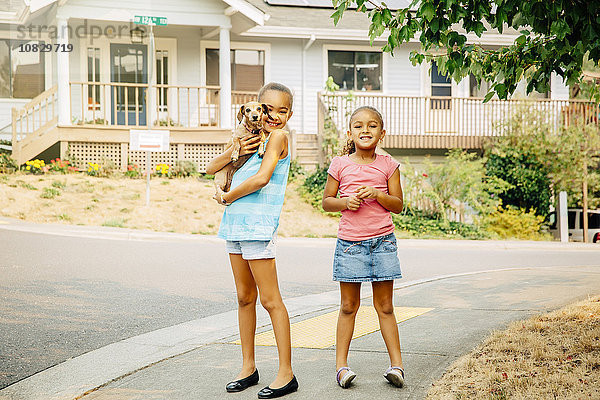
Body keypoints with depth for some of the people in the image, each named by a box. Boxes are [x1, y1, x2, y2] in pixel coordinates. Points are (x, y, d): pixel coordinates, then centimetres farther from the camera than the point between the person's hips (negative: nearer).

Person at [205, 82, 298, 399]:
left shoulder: (278, 136, -5)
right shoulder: (253, 137, 17)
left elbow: (262, 178, -19)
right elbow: (211, 169, 14)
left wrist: (227, 197, -5)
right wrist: (236, 150, -4)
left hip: (258, 225, -8)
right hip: (235, 223, 8)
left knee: (270, 300, -5)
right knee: (245, 298, 13)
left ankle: (286, 373, 0)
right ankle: (248, 367, 22)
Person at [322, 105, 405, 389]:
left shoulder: (388, 165, 3)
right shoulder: (340, 165, 1)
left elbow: (398, 205, 3)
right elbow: (326, 201, 8)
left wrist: (376, 194, -14)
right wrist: (346, 202, -11)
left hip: (383, 241, 0)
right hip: (350, 243, 0)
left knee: (384, 306, 5)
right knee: (349, 306, 5)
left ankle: (396, 364, 10)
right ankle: (341, 365, 12)